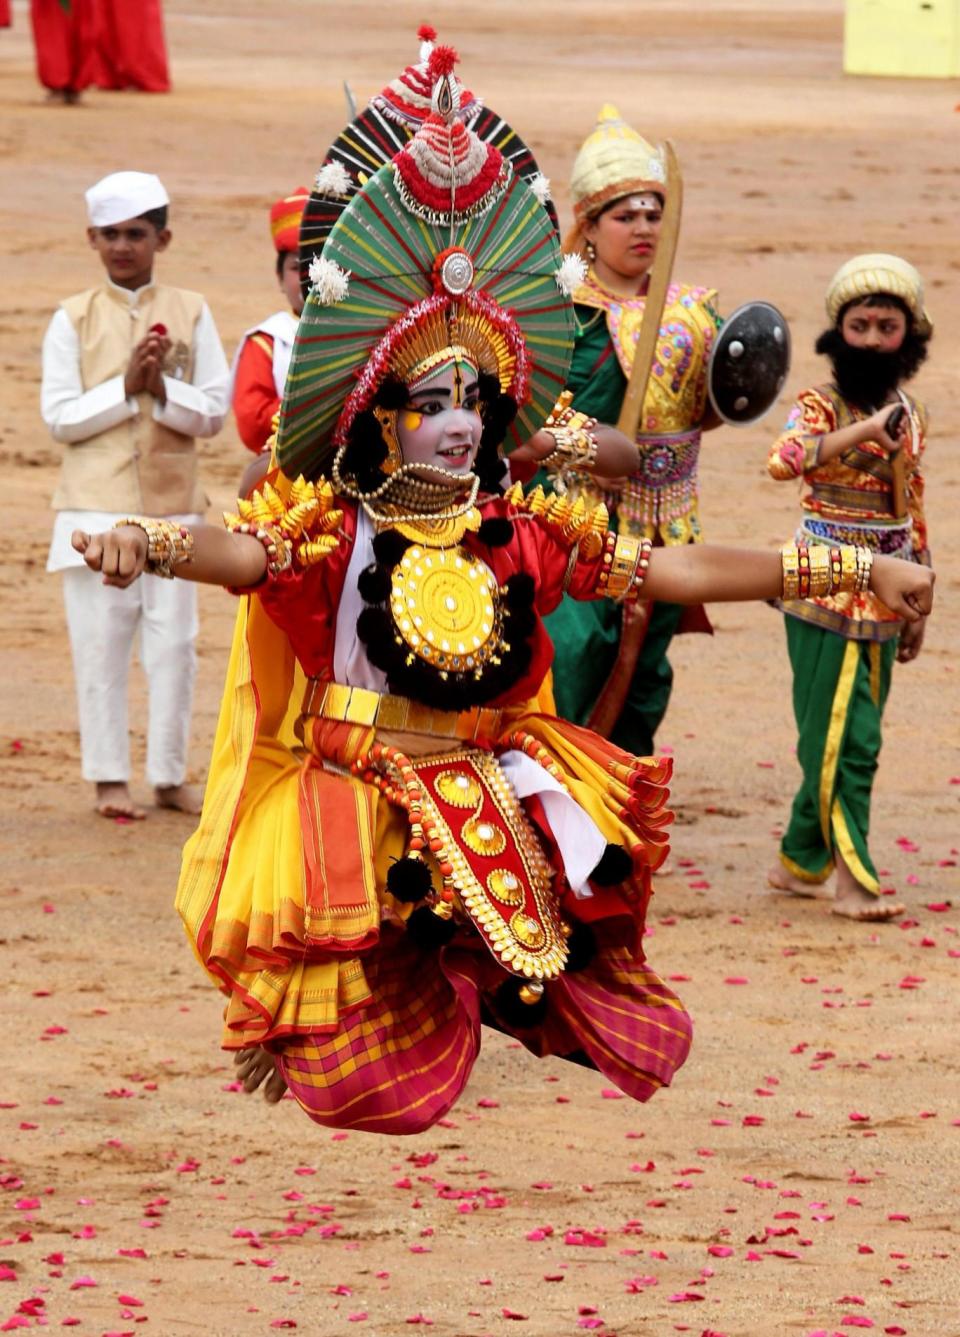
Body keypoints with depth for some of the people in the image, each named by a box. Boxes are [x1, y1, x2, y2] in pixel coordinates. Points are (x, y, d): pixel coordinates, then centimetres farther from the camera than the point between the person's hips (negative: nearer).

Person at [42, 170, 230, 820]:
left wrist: (163, 390, -14)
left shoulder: (190, 313, 5)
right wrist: (125, 388, -13)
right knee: (101, 644, -2)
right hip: (96, 505, -1)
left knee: (174, 642, 0)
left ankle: (170, 774, 11)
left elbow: (215, 411, 2)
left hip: (173, 504, 1)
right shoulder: (74, 320, 3)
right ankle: (110, 778, 6)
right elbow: (60, 417, -3)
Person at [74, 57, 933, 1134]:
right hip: (359, 800, -4)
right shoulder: (333, 531, -10)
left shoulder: (524, 537, 1)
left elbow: (678, 572, 2)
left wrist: (852, 572, -2)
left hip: (498, 795, 4)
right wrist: (148, 544, -54)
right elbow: (241, 554, -29)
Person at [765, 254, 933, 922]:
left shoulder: (912, 415, 10)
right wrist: (866, 429, -40)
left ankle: (800, 860, 21)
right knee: (844, 739, -7)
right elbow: (784, 459, -30)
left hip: (885, 600, 6)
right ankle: (854, 877, -4)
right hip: (827, 594, -6)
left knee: (845, 740, 10)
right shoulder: (821, 405, -8)